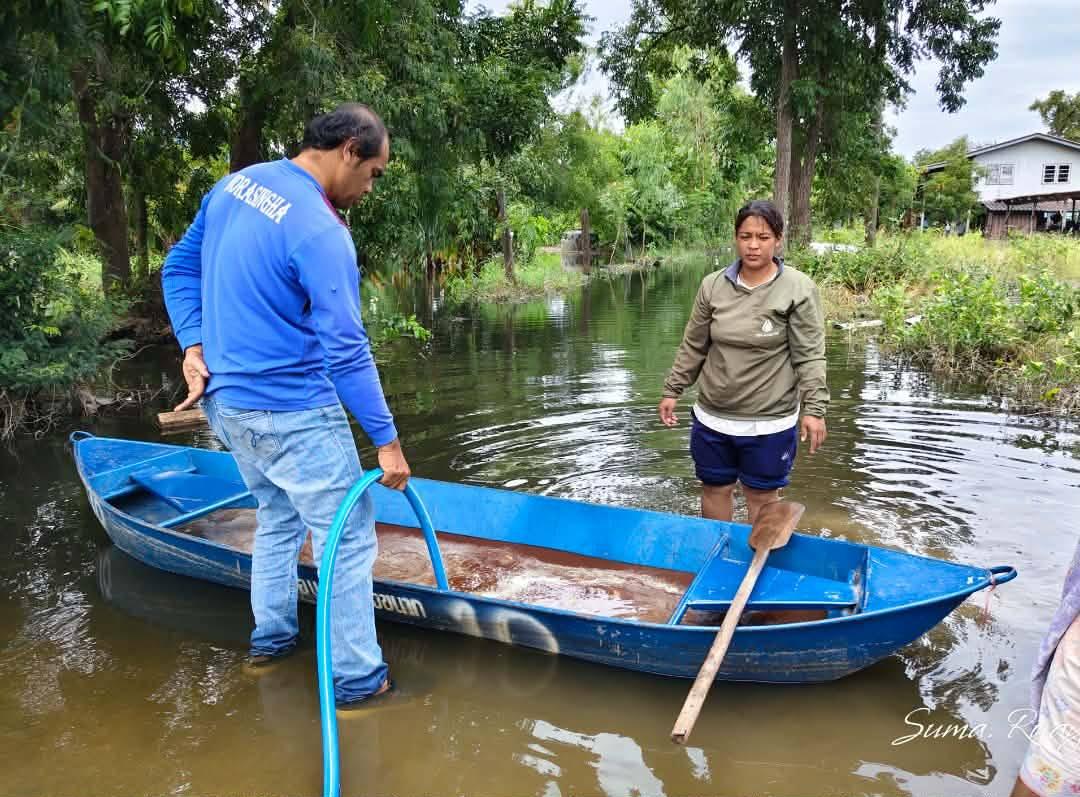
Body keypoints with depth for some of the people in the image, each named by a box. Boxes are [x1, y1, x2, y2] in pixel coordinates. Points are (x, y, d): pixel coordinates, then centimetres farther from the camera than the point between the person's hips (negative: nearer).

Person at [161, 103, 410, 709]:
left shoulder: (234, 186, 5)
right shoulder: (322, 232, -22)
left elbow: (179, 269, 13)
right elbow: (345, 351, -21)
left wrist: (194, 344, 6)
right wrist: (387, 440, -15)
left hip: (227, 402, 9)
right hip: (292, 414, -9)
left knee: (279, 516, 26)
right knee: (349, 536, 2)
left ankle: (270, 639, 39)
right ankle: (357, 680, 13)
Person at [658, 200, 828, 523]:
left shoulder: (799, 289, -10)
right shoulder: (713, 285, -1)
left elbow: (809, 356, -10)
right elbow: (693, 346, 7)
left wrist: (814, 409, -15)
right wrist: (672, 390, 7)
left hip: (769, 423, -3)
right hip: (712, 418, 4)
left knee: (762, 496, 13)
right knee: (715, 489, 17)